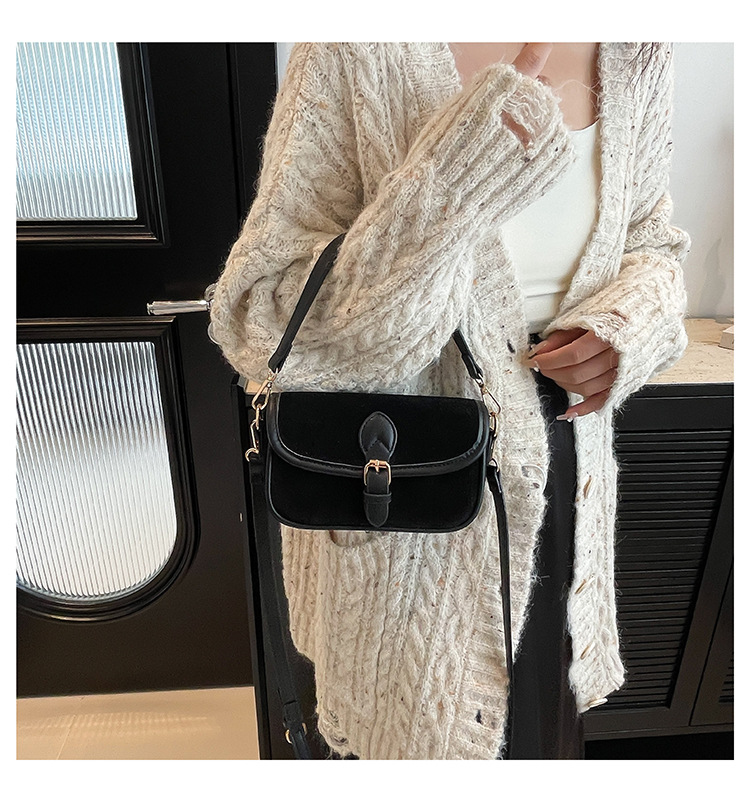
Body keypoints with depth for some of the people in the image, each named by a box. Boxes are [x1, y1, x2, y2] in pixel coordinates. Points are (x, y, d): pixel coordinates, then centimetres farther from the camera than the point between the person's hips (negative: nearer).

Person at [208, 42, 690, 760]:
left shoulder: (639, 47, -1)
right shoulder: (357, 53, -18)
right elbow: (261, 330, -24)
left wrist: (628, 325, -10)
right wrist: (460, 175, -34)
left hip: (568, 477, 6)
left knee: (545, 722, 29)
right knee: (422, 726, 22)